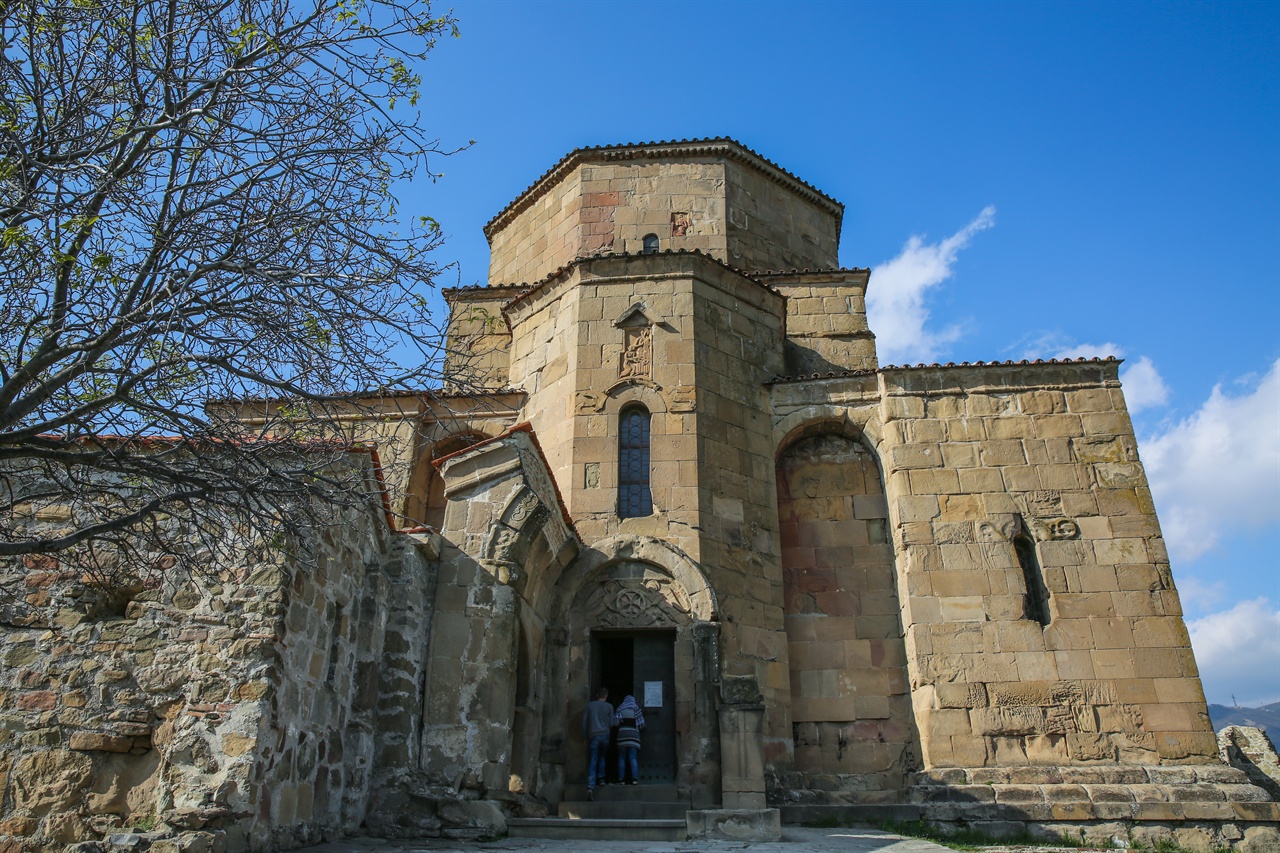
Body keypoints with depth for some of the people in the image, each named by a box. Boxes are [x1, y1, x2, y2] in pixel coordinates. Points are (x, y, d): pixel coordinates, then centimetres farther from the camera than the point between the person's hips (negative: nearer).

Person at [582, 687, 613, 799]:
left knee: (592, 762, -3)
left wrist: (586, 737, 14)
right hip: (605, 735, 0)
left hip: (593, 735, 0)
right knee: (601, 757, 24)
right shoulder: (609, 707, 5)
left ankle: (590, 787, -16)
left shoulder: (589, 705, 9)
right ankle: (601, 777, 15)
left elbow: (584, 722, 7)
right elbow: (611, 724, 4)